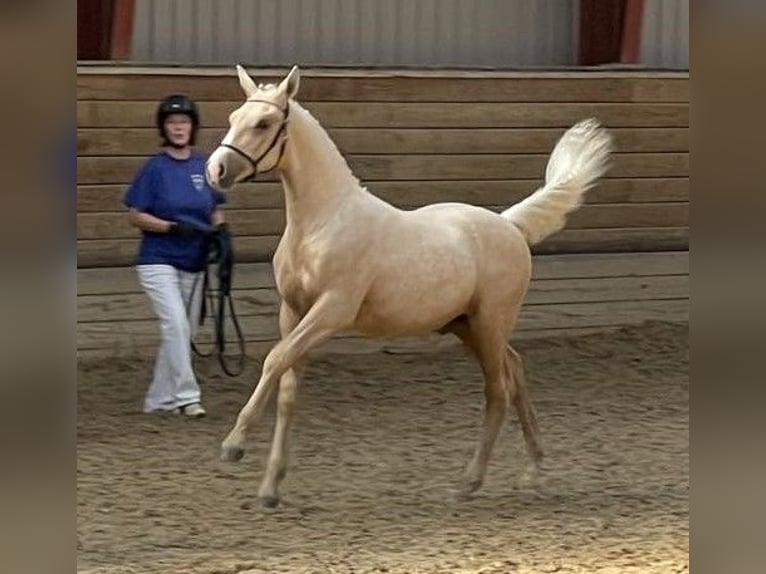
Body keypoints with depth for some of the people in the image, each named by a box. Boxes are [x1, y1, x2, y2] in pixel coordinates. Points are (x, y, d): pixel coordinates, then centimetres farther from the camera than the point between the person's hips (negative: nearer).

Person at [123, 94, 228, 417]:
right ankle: (186, 396, -19)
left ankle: (158, 399, 20)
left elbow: (216, 210, 16)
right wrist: (173, 227, -20)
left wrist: (219, 227, -7)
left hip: (194, 263, 5)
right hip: (159, 260, -5)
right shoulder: (155, 168, -6)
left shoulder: (205, 166, 6)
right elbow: (135, 216, -7)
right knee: (175, 324, -19)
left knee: (184, 332, 8)